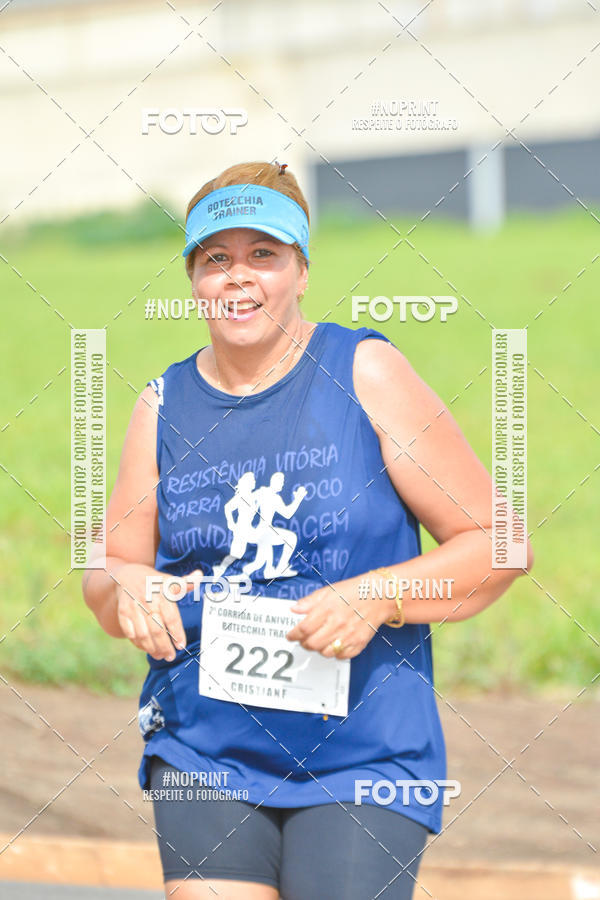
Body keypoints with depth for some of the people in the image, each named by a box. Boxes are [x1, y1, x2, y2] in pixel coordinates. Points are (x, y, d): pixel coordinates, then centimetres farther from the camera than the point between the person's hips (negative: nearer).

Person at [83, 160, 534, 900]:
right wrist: (126, 588, -8)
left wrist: (377, 596, -17)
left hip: (362, 757, -2)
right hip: (202, 749, 3)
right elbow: (105, 576, 15)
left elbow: (498, 542, -3)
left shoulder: (366, 374, -2)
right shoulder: (164, 406, 8)